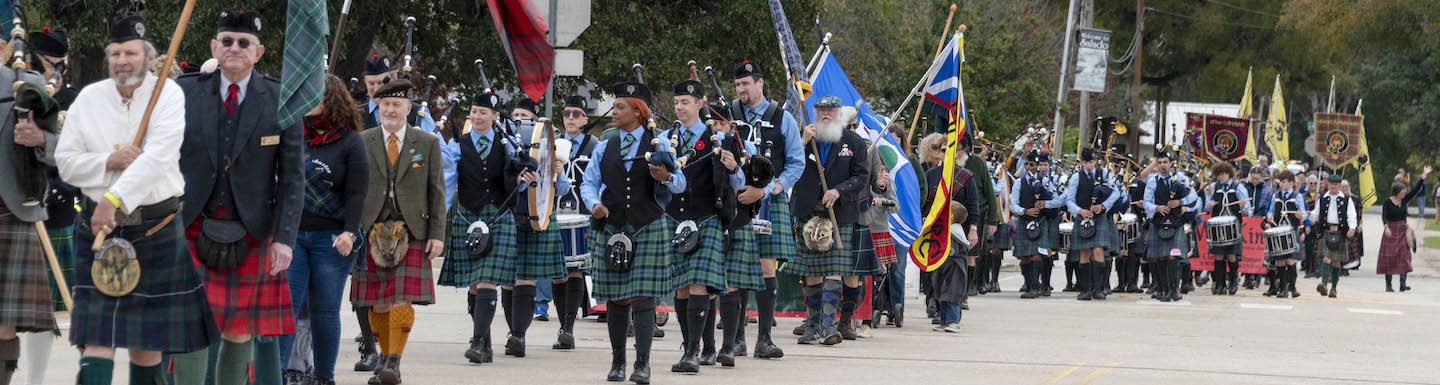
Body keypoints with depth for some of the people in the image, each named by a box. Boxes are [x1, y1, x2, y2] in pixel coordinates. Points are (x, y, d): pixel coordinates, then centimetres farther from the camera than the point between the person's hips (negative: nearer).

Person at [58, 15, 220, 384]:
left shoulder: (168, 93, -4)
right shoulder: (89, 98, 6)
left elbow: (159, 157, -16)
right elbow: (65, 161, 5)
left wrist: (114, 198, -24)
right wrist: (109, 162, -13)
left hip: (157, 227, -2)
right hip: (99, 228, 2)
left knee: (148, 339, 6)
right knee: (97, 336, -6)